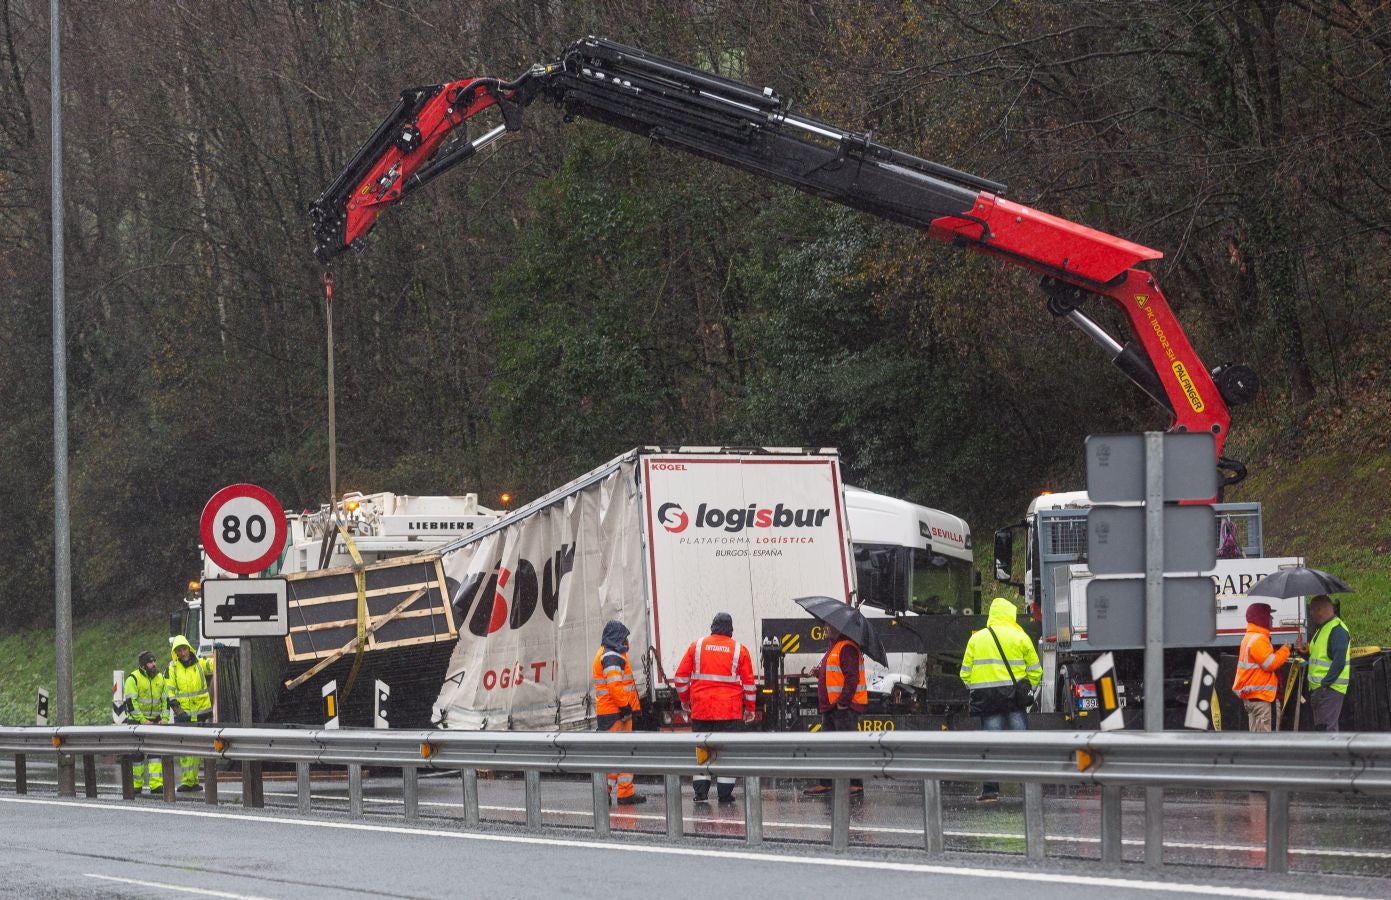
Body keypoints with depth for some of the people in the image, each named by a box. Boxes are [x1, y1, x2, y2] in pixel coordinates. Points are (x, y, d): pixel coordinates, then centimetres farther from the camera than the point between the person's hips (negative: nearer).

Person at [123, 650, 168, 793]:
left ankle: (156, 783, -11)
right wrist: (142, 721, -18)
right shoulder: (133, 679, -9)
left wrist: (164, 719, -1)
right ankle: (136, 784, 8)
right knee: (137, 753, -1)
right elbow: (130, 702, -14)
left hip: (155, 721, 4)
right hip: (136, 721, -4)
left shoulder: (160, 678, 8)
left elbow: (165, 700, 12)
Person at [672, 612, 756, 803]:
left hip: (701, 708, 1)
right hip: (730, 710, -1)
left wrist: (684, 699, 20)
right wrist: (750, 708, 13)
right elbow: (748, 682, 4)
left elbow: (681, 676, 7)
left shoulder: (696, 646, 5)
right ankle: (725, 793, 2)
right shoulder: (739, 650, 2)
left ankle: (701, 792, 6)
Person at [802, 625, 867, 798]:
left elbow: (852, 677, -21)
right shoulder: (834, 647, 19)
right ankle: (825, 785, 16)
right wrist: (820, 673, 10)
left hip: (844, 707, -11)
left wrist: (843, 702, -22)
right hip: (831, 707, 11)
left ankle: (856, 786, -6)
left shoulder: (847, 648, -14)